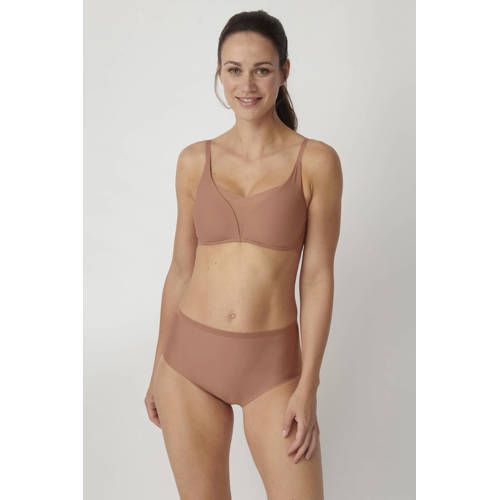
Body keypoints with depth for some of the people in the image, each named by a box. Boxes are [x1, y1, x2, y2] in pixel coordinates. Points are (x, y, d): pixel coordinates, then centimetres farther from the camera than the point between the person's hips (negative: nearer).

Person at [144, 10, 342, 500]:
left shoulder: (317, 161, -6)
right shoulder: (195, 160, 2)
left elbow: (318, 276, -7)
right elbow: (181, 268, 8)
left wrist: (308, 386, -11)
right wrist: (159, 369, 11)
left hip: (270, 364, -2)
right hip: (190, 357, 3)